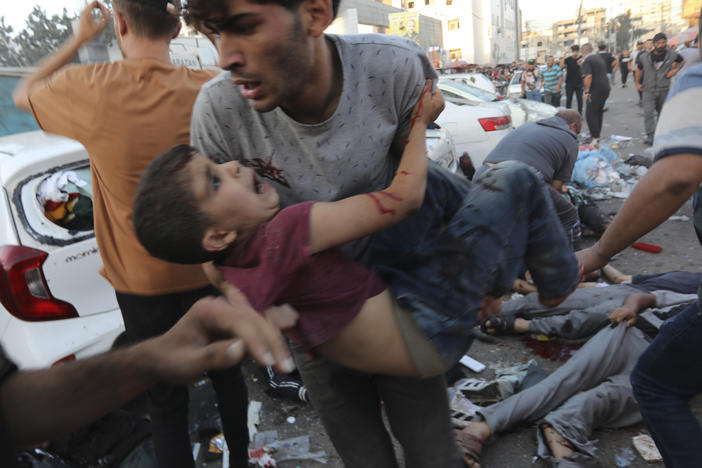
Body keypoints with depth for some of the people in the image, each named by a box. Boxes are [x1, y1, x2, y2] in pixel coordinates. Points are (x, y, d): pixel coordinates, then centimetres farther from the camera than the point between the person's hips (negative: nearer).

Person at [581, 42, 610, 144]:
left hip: (596, 89, -9)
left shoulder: (587, 60, -12)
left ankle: (596, 137, -10)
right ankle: (596, 133, 29)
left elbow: (588, 76, -22)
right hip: (606, 87, 9)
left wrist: (587, 91, -16)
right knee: (599, 112, 19)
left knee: (590, 114, -6)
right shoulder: (599, 57, 15)